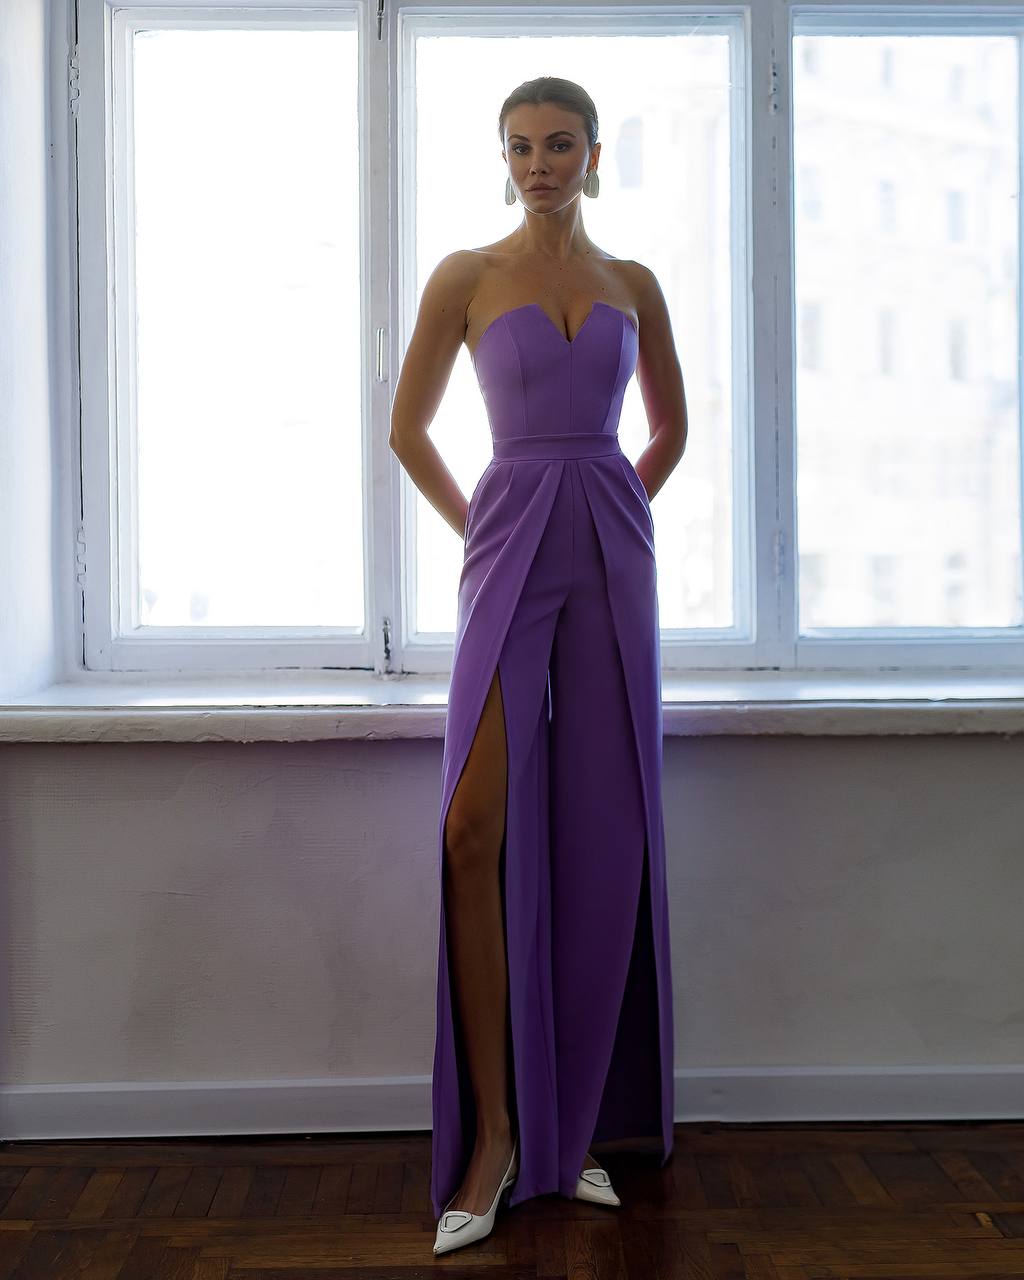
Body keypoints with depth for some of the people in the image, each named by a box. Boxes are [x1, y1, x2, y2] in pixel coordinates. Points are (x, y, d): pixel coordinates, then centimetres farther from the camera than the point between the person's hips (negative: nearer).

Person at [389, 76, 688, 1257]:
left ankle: (578, 1124, 16)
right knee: (478, 827, -16)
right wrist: (478, 530, 9)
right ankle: (491, 1136, -3)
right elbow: (407, 431, 10)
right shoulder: (464, 278, 5)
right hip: (510, 549, -2)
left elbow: (670, 427, 23)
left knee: (603, 835, 1)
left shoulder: (632, 284, 13)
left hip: (613, 552, 3)